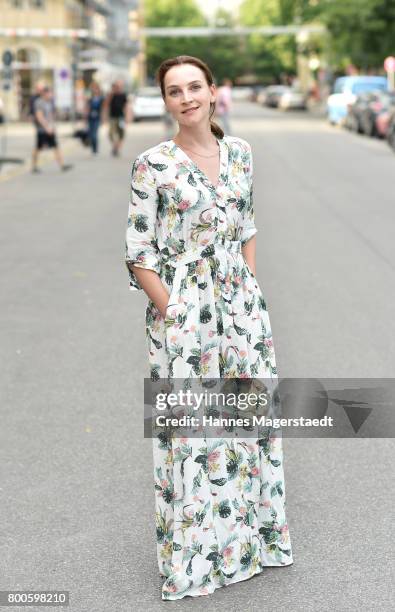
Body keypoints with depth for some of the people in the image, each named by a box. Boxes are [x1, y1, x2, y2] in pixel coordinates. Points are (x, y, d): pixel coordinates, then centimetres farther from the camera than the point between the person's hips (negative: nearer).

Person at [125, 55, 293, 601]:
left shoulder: (239, 152, 5)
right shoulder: (152, 165, -10)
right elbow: (138, 254, -9)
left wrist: (251, 295, 7)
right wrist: (171, 314, -13)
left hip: (242, 304, 5)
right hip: (183, 310, -5)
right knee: (190, 428, 3)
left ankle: (247, 537, 31)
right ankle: (194, 555, 20)